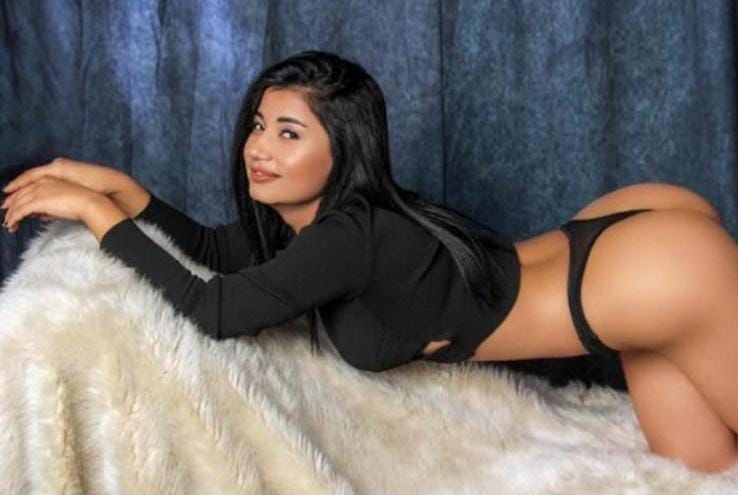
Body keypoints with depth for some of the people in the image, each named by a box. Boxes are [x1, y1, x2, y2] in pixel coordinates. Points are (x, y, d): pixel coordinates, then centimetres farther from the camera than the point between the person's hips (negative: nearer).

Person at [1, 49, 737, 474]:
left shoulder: (349, 235, -26)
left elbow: (213, 308, -26)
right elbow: (214, 249, 7)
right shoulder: (314, 211, -1)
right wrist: (121, 186, -4)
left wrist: (96, 211, -21)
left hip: (661, 273, -8)